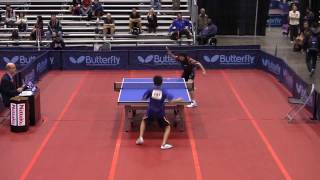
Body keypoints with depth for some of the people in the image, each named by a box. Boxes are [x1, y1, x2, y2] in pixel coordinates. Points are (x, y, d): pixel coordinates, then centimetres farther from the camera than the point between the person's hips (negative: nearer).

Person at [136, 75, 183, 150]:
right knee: (168, 127, 16)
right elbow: (172, 100, -17)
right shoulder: (164, 91, -7)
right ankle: (164, 144, 0)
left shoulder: (150, 90, -6)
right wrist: (179, 100, 1)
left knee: (144, 121, 32)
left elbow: (144, 98, 1)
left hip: (150, 112, 2)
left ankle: (140, 138, 19)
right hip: (160, 114, -1)